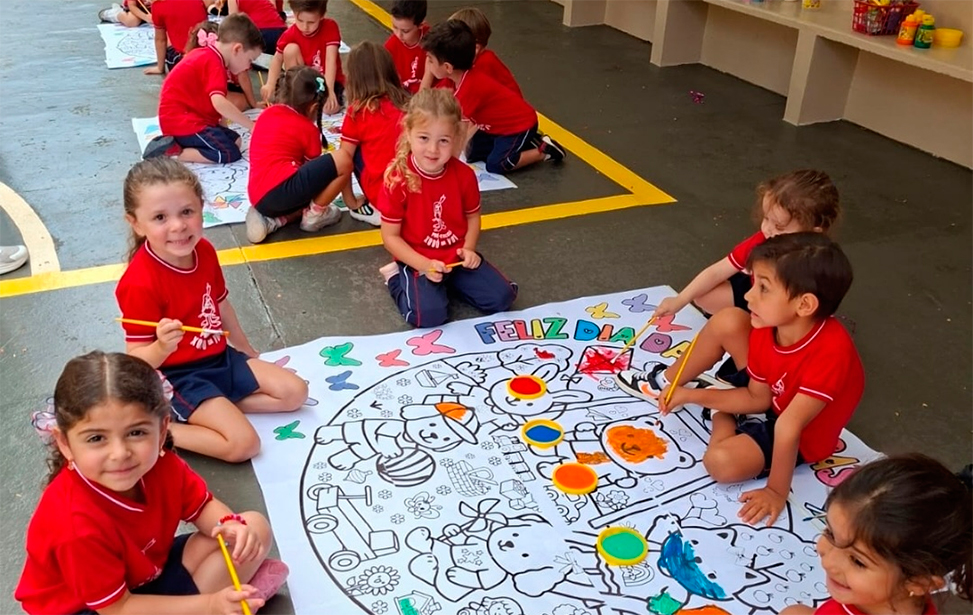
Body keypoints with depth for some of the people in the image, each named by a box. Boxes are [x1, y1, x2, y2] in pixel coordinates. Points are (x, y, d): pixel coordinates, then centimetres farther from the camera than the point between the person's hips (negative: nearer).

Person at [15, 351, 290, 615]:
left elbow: (203, 506, 0)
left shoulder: (161, 465, -17)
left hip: (153, 571, 6)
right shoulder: (79, 524, -33)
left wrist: (232, 526, -24)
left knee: (255, 526, -3)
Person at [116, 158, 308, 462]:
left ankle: (215, 407, 3)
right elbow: (136, 360, -21)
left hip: (221, 357, 8)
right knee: (244, 443, -21)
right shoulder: (140, 284, -26)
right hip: (179, 377, -8)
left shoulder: (204, 251, -3)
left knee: (295, 392, 4)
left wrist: (245, 349, 23)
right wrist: (162, 347, -43)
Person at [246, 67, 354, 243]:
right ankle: (315, 215, 5)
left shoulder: (266, 114, 23)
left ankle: (271, 219, 9)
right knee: (343, 161, -8)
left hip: (260, 198, 9)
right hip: (281, 190, -9)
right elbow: (313, 166, 17)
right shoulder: (308, 128, 4)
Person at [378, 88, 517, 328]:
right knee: (429, 315, -27)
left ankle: (451, 280, 15)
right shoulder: (397, 179, -19)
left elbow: (472, 216, 10)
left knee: (502, 297, -8)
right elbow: (390, 237, -12)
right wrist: (424, 265, -24)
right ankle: (397, 277, 3)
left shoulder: (464, 175, -7)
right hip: (417, 261, -4)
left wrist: (468, 248, -9)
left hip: (457, 256, 4)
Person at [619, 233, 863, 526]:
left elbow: (788, 426, -39)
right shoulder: (768, 329, -18)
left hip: (803, 436, -6)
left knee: (722, 461, -31)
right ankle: (666, 382, 14)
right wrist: (693, 395, -11)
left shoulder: (831, 351, -39)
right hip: (771, 399, 6)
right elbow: (758, 398, -6)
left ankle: (724, 416, 5)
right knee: (728, 322, -11)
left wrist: (776, 491, -32)